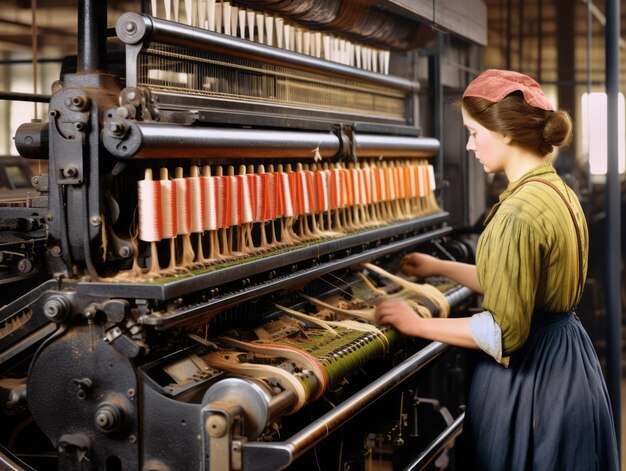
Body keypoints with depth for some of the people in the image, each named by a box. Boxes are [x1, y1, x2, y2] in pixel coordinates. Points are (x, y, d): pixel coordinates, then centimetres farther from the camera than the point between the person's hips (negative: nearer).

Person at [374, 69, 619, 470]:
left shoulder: (520, 211, -25)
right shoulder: (557, 191, 5)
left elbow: (502, 331, -24)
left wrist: (417, 324, -14)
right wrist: (441, 268, 22)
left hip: (529, 374, -10)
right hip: (566, 365, 10)